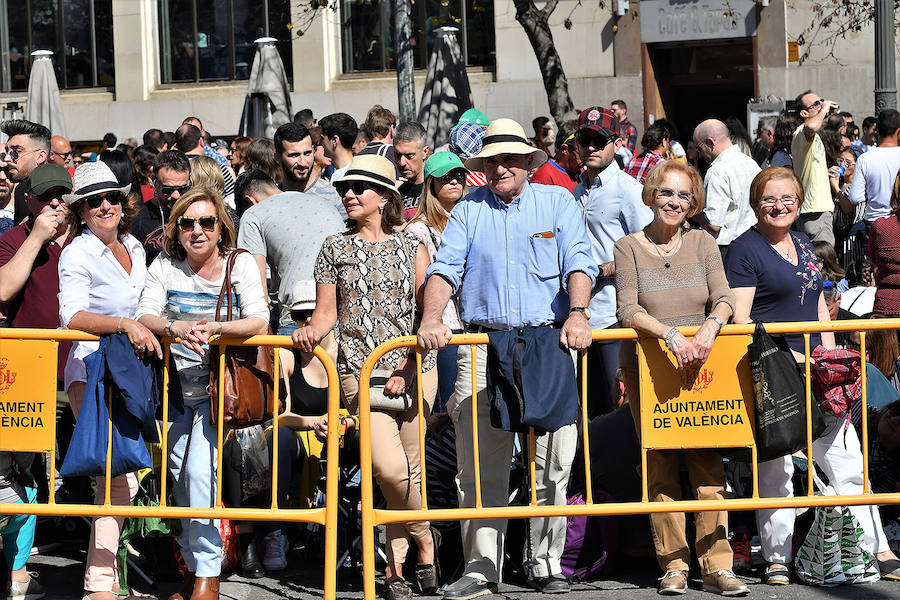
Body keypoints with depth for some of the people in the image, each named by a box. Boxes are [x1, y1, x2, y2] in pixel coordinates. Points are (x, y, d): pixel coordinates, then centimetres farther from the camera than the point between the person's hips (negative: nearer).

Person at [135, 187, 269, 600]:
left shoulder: (240, 265, -4)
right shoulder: (165, 267, 2)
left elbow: (259, 322, -16)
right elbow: (144, 317, -9)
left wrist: (213, 327, -34)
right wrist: (175, 327, -31)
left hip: (221, 384, -3)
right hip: (176, 382, 4)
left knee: (199, 469, -16)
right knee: (178, 471, 3)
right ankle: (194, 565, 18)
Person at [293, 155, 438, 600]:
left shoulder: (412, 247, 8)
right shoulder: (335, 248, 11)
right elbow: (326, 311, 12)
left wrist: (408, 369, -7)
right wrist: (310, 331, -10)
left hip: (414, 370, 1)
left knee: (409, 468, 1)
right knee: (389, 467, -16)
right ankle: (424, 538, 8)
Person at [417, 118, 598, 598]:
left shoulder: (557, 203, 11)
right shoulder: (468, 210, 14)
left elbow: (578, 263, -1)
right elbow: (445, 268, 4)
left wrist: (577, 314, -18)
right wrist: (432, 317, -14)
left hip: (548, 345, -1)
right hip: (483, 347, 1)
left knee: (551, 464, -1)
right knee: (479, 465, -4)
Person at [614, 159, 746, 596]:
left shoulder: (702, 244, 10)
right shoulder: (628, 248, 3)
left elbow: (723, 298, 0)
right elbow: (627, 309, -9)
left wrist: (710, 327, -23)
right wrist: (673, 336, -24)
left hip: (699, 366, 1)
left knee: (708, 463, -6)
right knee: (661, 467, -2)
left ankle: (716, 565, -6)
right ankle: (674, 564, 3)